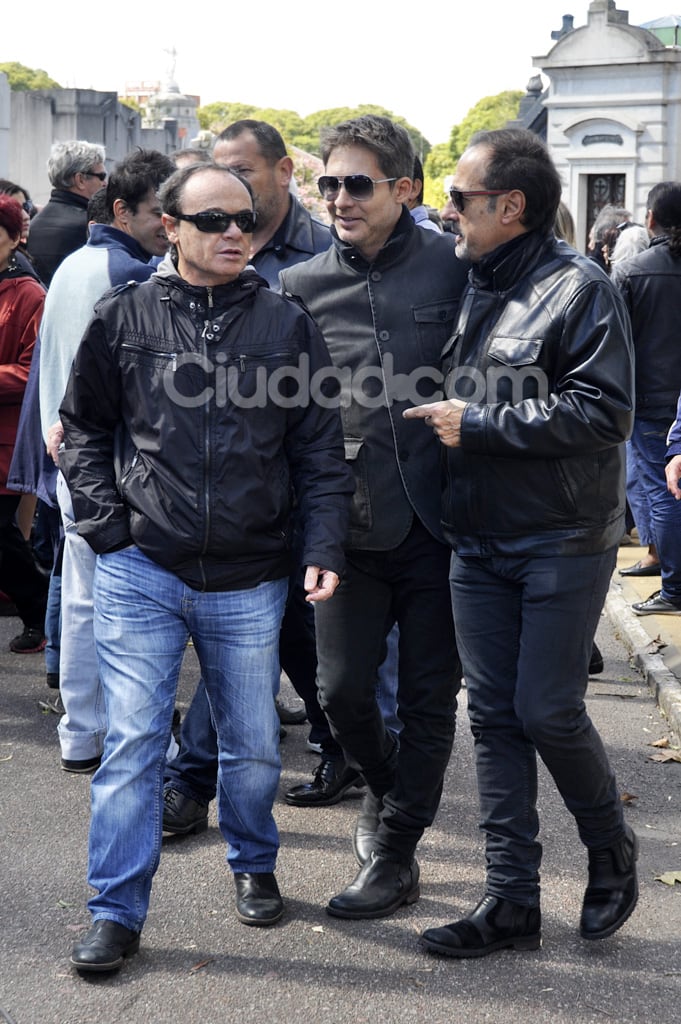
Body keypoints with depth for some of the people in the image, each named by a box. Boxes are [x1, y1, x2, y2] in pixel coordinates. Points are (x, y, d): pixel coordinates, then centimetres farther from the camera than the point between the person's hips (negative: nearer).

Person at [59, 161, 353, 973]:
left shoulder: (287, 325, 3)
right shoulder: (125, 318, 1)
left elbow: (320, 451, 4)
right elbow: (83, 430, 9)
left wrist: (324, 550, -6)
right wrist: (107, 527, -1)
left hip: (248, 580, 1)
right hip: (141, 572, -1)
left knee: (253, 745, 13)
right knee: (133, 741, -2)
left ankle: (253, 866, 38)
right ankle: (117, 912, 11)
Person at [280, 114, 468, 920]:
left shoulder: (452, 269, -3)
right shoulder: (302, 286, 3)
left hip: (438, 521, -1)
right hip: (352, 524, 2)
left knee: (428, 696, 6)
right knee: (342, 687, 3)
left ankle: (395, 851, 22)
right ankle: (383, 781, 35)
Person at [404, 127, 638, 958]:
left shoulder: (578, 288, -9)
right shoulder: (470, 289, 12)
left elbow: (604, 411, -19)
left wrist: (478, 424, -17)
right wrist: (442, 414, 4)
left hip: (563, 541, -6)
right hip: (479, 542, 6)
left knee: (548, 710, -5)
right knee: (493, 715, 5)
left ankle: (611, 853, 23)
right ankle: (510, 899, 12)